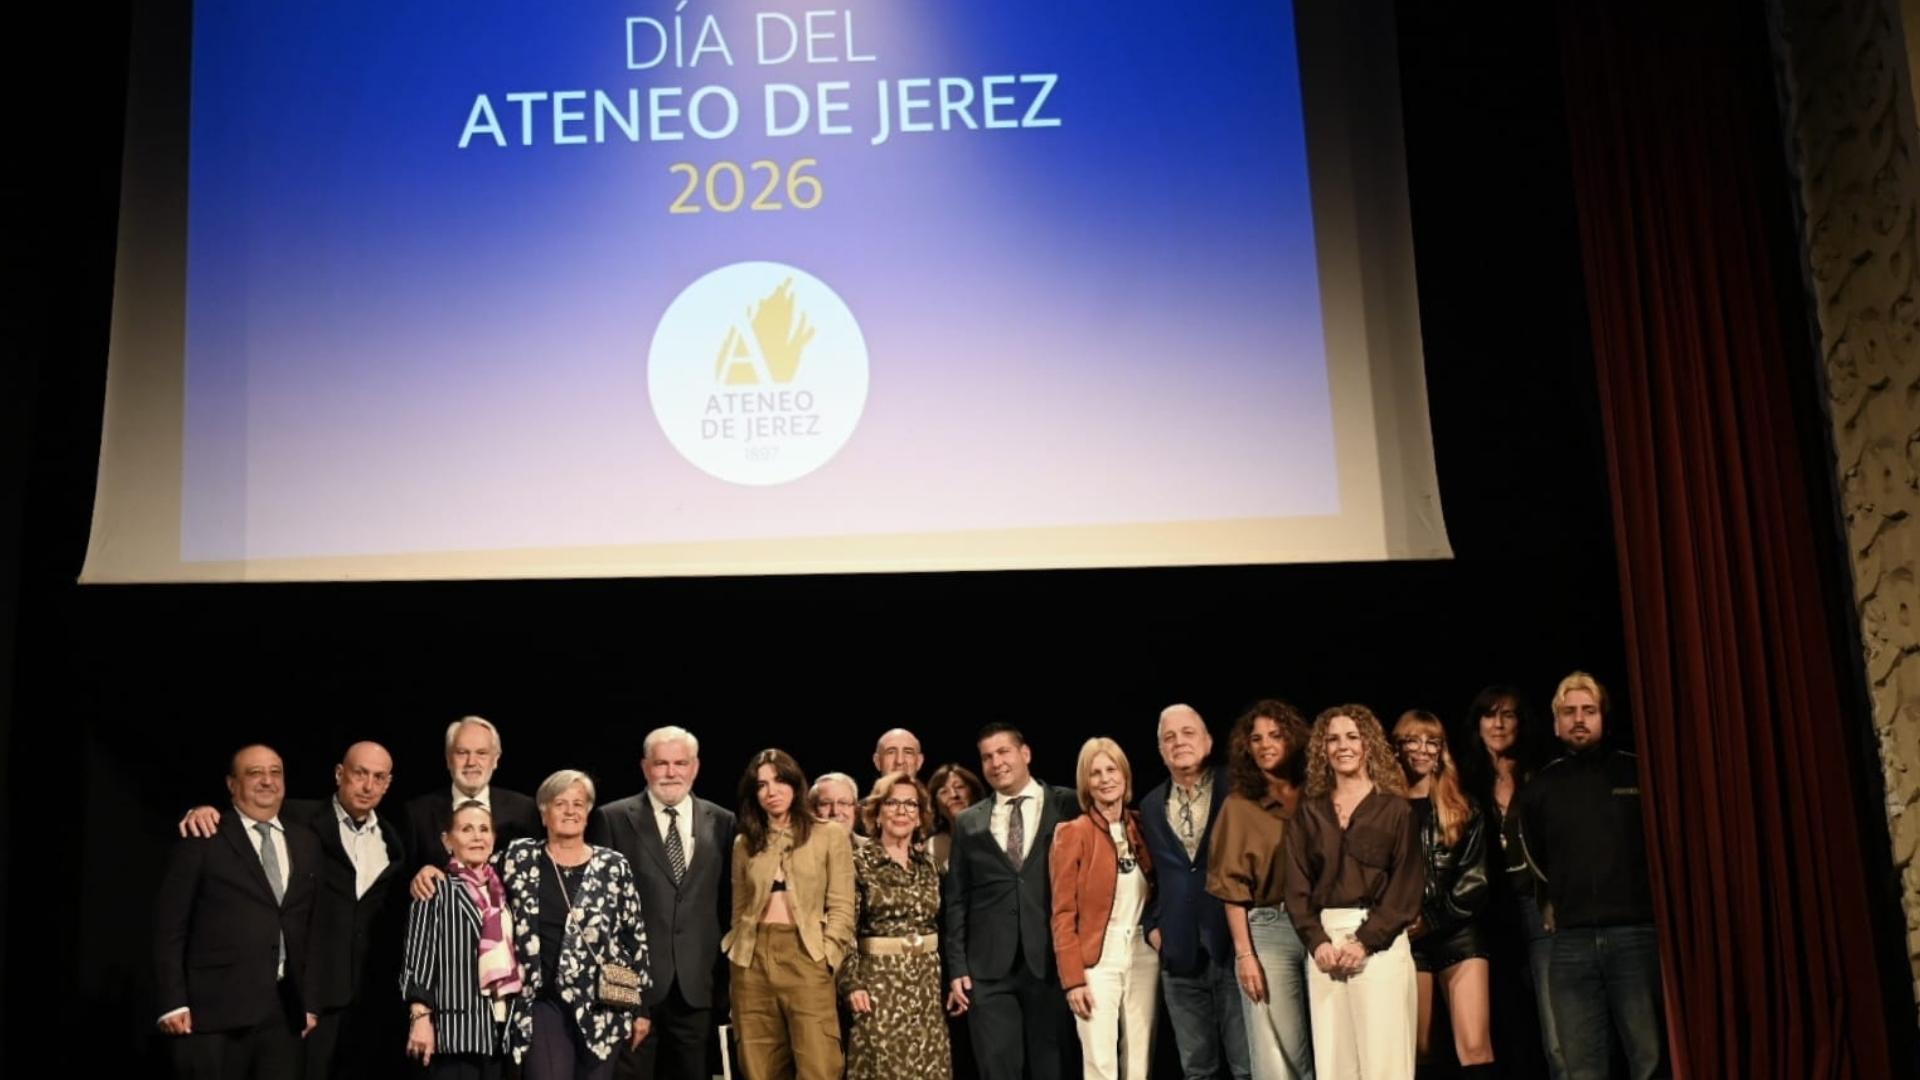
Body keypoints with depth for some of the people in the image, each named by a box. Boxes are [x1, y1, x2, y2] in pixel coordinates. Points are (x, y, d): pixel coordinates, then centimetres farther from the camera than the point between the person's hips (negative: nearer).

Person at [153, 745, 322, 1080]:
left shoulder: (306, 844, 15)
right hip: (216, 1009, -4)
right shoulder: (202, 840, 0)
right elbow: (169, 929, -3)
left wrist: (310, 1001, 10)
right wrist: (173, 1002, -9)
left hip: (285, 1011, 4)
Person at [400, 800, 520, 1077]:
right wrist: (421, 1017, -15)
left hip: (502, 1026, 6)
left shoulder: (501, 890, 17)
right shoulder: (436, 888, -1)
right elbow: (418, 956, -7)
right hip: (457, 1027, -6)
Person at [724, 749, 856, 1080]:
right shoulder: (744, 843, 13)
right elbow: (739, 910, 17)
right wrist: (737, 955, 6)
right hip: (753, 959, 3)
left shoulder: (830, 834, 3)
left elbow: (841, 907, 0)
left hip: (805, 956, -3)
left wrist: (825, 956, -9)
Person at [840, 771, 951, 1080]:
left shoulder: (928, 866, 10)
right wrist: (852, 984, -15)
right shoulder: (859, 864, -4)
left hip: (927, 982, 4)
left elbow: (938, 925, 14)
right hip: (879, 981, -4)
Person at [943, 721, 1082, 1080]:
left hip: (1051, 963, -1)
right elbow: (956, 900, 11)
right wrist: (956, 967, 4)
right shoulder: (968, 822, 11)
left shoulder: (1069, 806, 4)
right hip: (988, 969, 2)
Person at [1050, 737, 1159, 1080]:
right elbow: (1063, 913, -6)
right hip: (1098, 961, -4)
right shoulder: (1072, 834, -5)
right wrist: (1073, 977, -12)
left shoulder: (1142, 826, 7)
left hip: (1144, 958, 4)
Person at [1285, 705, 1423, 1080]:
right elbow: (1297, 885, 7)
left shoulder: (1395, 808, 3)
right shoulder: (1309, 812, 13)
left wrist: (1366, 941, -13)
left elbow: (1408, 883, -4)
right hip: (1325, 941, 3)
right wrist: (1316, 941, -9)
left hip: (1379, 943, -3)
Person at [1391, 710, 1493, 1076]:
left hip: (1458, 934, 0)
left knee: (1475, 1047, -10)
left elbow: (1474, 877, 2)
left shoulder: (1463, 808, 11)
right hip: (1406, 939, 0)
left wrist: (1433, 920, -9)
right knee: (1414, 1051, 0)